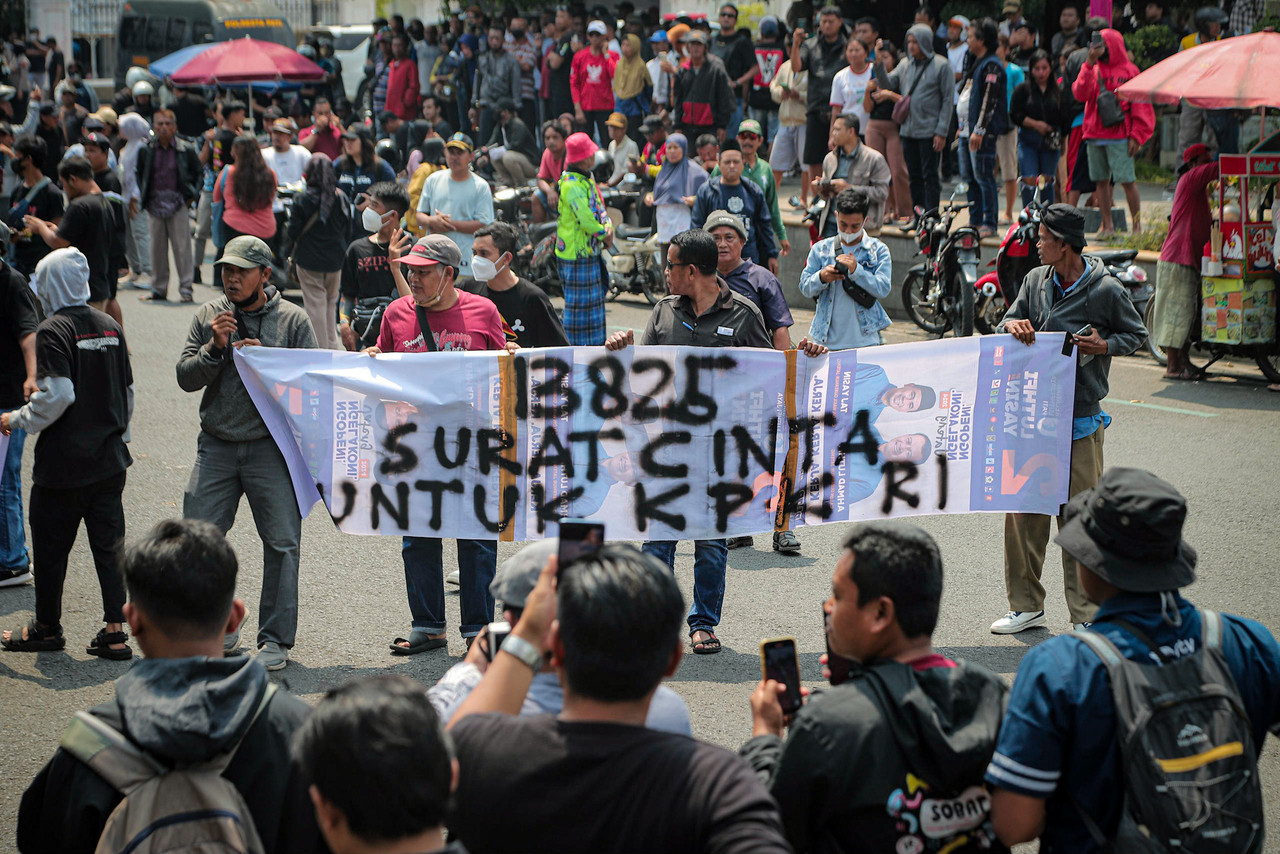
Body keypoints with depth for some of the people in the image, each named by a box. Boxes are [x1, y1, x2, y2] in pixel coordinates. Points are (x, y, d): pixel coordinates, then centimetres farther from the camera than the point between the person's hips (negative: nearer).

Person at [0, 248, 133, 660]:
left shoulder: (53, 331, -13)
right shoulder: (110, 327, 6)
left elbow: (57, 395, -22)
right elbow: (128, 391, 12)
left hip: (64, 461, -6)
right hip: (109, 458, 6)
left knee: (50, 546, 10)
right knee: (108, 544, 8)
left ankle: (46, 628, 23)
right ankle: (114, 632, 5)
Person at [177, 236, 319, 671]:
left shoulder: (293, 320, 1)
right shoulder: (209, 316, 7)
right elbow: (185, 377, 3)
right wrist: (215, 347, -12)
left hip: (271, 445, -2)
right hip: (217, 445, 3)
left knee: (281, 543, -2)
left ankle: (276, 639, 8)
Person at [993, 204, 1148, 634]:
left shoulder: (1106, 290, -7)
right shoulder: (1036, 280, 7)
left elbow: (1136, 334, 6)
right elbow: (1010, 323, 13)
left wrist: (1105, 346, -14)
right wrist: (1013, 326, -11)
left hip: (1080, 419, -5)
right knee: (1023, 511, 8)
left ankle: (1086, 615, 6)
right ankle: (1027, 605, 20)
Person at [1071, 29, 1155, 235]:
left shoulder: (1129, 71, 1)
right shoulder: (1093, 70, 13)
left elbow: (1141, 105, 0)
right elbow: (1080, 93, -3)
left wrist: (1136, 135, -7)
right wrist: (1089, 64, -10)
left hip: (1119, 137, -5)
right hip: (1094, 136, 5)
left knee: (1127, 180, -8)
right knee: (1101, 180, 6)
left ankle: (1136, 224, -2)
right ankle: (1107, 225, 12)